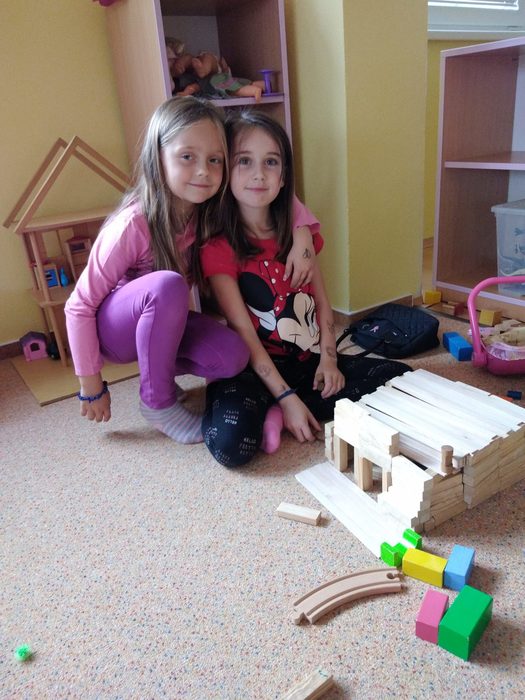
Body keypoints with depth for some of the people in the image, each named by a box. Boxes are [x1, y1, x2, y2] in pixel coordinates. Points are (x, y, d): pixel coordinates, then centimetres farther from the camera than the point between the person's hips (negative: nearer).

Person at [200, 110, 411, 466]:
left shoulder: (298, 231, 7)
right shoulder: (218, 247, -11)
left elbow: (322, 302, 7)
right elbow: (244, 332, -15)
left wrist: (328, 360, -9)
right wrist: (286, 398, -20)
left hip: (310, 360, 7)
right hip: (254, 367, -6)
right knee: (230, 442, -34)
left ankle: (273, 416, -11)